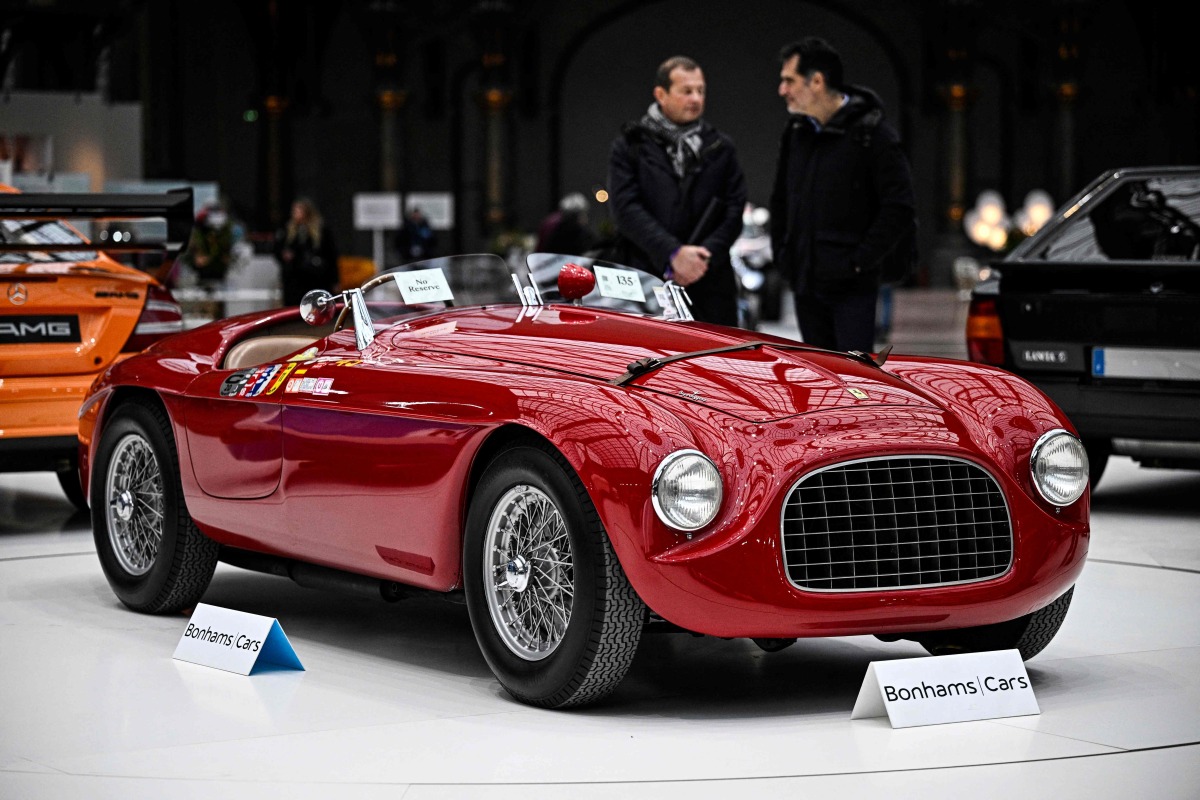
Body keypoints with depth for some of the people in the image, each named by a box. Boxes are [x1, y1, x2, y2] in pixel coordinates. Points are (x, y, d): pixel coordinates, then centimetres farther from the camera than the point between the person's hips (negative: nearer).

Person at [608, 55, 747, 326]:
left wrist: (704, 257, -9)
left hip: (709, 284, 2)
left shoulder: (720, 148, 13)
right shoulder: (631, 146, 5)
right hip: (647, 281, -2)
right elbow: (626, 209, -5)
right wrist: (673, 253, -16)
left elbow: (734, 210, 6)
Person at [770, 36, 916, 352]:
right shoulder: (796, 133, 11)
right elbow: (780, 199, 23)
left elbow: (900, 207, -13)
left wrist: (860, 262, -15)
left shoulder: (871, 133, -10)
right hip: (805, 282, 7)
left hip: (852, 287, -7)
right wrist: (782, 252, 12)